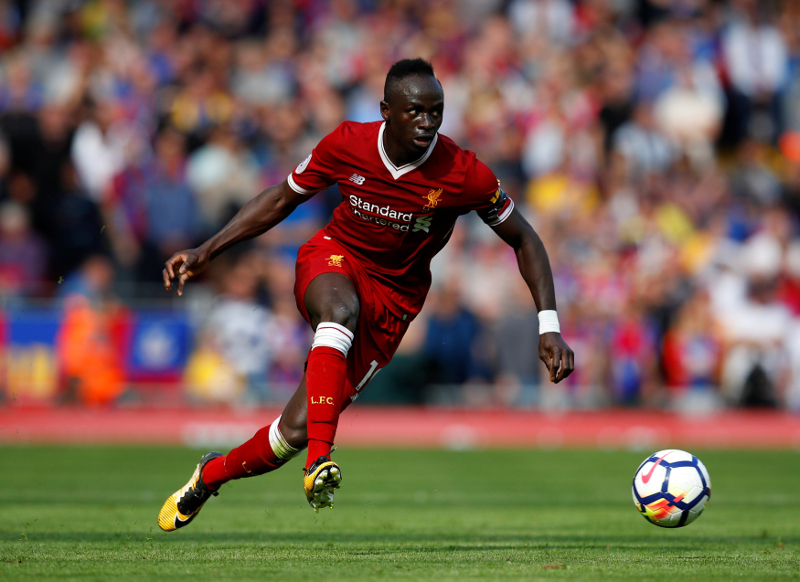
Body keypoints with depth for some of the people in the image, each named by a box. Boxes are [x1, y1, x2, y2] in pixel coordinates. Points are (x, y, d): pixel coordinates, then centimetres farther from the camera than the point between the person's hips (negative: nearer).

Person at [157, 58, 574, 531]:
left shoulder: (465, 176, -20)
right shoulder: (347, 144, -15)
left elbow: (523, 239, -6)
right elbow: (283, 199, 2)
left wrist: (549, 327, -14)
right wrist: (207, 252, -2)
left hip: (392, 301, 0)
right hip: (332, 261, 0)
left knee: (297, 429, -8)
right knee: (340, 310, -40)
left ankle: (213, 473, 19)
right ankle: (321, 460, -40)